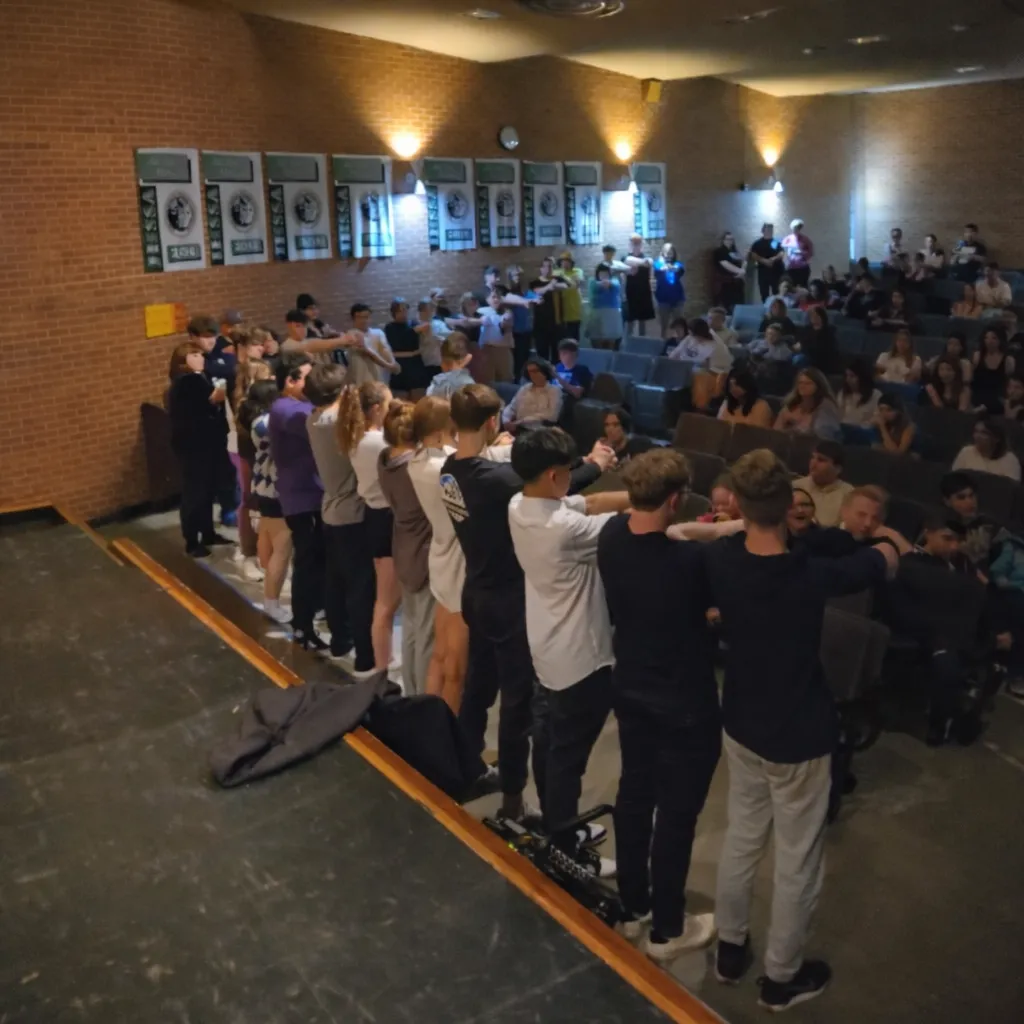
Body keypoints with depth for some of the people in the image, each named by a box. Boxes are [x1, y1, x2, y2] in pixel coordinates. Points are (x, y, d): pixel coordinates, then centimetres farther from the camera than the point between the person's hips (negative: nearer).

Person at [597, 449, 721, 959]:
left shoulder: (612, 536, -11)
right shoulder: (691, 561, -31)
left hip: (631, 691, 7)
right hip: (685, 705, -6)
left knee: (634, 794, 21)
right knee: (677, 814, 10)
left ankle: (632, 908, 39)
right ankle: (666, 930, 27)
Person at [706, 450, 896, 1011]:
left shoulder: (720, 560, -16)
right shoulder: (813, 575, -27)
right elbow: (886, 559, -6)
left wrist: (748, 522, 20)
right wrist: (887, 539, 15)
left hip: (742, 726, 5)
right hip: (799, 738, -5)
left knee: (741, 839, 23)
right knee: (798, 863, 14)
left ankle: (729, 949, 40)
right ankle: (781, 978, 32)